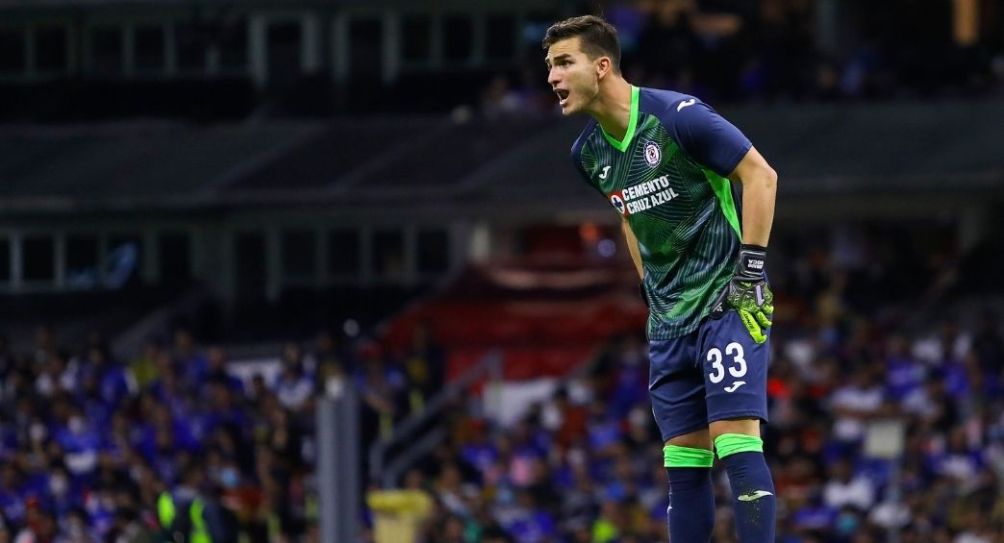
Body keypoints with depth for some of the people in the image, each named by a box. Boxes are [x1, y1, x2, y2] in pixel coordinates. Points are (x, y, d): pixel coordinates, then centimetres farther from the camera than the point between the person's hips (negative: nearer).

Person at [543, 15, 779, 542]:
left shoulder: (677, 117, -16)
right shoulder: (588, 152, 7)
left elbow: (760, 175, -12)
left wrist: (750, 269, -15)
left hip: (728, 302, -7)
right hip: (670, 320, 7)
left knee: (737, 446, -16)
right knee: (684, 463, 5)